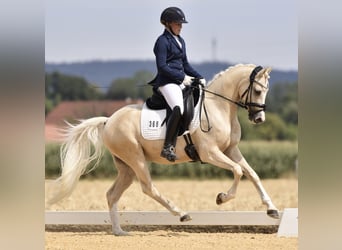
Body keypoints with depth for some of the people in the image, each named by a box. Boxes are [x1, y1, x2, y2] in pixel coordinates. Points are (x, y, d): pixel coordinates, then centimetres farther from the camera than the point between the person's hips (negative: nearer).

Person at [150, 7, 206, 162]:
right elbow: (162, 66, -15)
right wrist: (182, 77, -16)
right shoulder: (163, 41, -7)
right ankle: (168, 147, -32)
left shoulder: (180, 41, 20)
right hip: (167, 82, -10)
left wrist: (199, 77, 13)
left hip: (181, 81, 10)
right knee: (179, 108, -31)